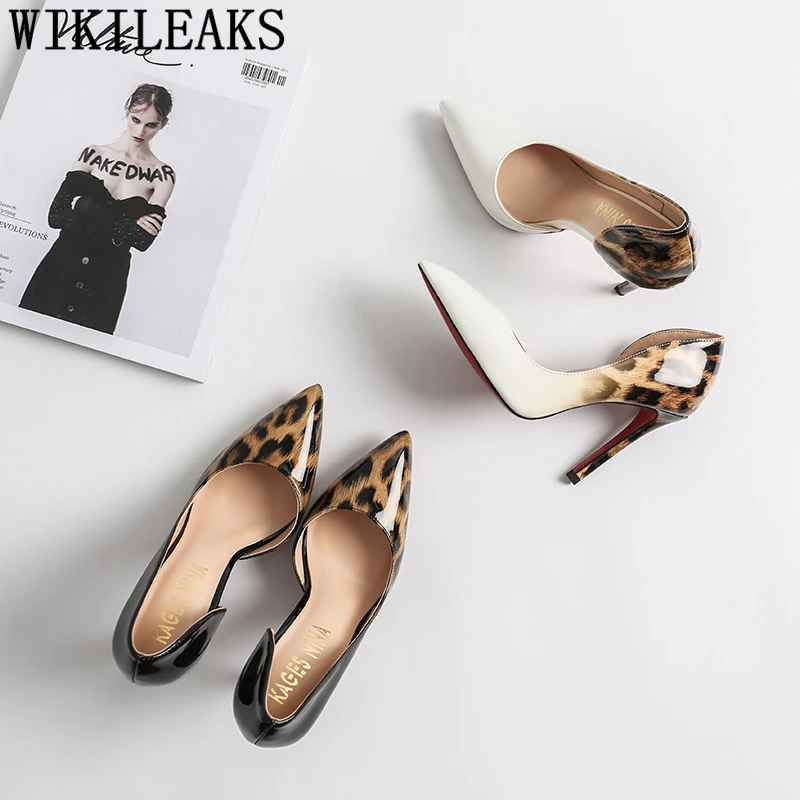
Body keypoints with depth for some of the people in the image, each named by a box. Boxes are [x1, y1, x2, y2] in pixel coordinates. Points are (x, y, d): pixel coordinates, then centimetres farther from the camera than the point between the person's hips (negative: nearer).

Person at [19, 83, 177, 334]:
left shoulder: (162, 174, 0)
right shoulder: (94, 154, 4)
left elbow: (143, 238, -11)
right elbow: (56, 215, -4)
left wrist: (84, 205, -12)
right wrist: (123, 223, -14)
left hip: (106, 279, -1)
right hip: (60, 267, 2)